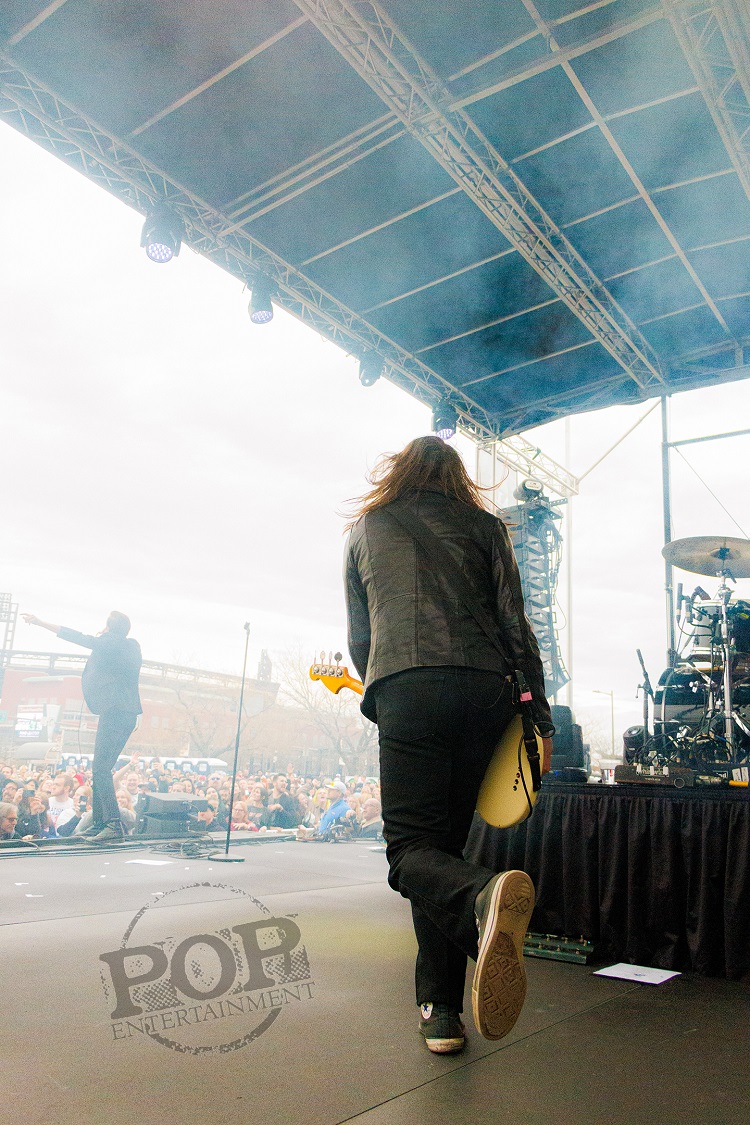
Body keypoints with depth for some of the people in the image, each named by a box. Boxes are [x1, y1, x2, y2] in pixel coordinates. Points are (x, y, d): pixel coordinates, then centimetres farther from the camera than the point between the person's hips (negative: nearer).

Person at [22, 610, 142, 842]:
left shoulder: (110, 643, -6)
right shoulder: (131, 646, 17)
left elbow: (79, 639, -7)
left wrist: (41, 623, -3)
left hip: (114, 712, -9)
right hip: (128, 713, 9)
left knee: (100, 768, -13)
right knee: (101, 768, 13)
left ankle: (113, 823, -20)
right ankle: (99, 823, 15)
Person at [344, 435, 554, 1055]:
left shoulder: (366, 528, 20)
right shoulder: (483, 525, 18)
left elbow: (359, 638, 20)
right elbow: (514, 624, 9)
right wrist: (541, 718, 11)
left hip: (405, 691, -2)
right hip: (484, 692, 2)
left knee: (411, 851, -2)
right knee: (445, 843, 13)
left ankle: (485, 897, -35)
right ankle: (441, 1009, 15)